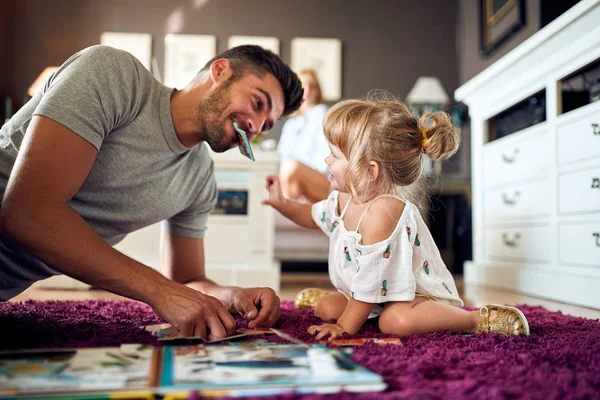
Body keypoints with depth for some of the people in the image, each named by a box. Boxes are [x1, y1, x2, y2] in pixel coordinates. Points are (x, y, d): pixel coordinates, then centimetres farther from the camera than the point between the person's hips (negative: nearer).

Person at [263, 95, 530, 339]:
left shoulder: (381, 212, -35)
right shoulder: (344, 199, -5)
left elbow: (369, 281, -28)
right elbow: (315, 216, 21)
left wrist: (345, 326, -20)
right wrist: (282, 204, 7)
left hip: (418, 295, -9)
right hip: (378, 296, 9)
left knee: (396, 320, -37)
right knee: (325, 308, -1)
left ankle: (481, 319, -19)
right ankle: (320, 297, 36)